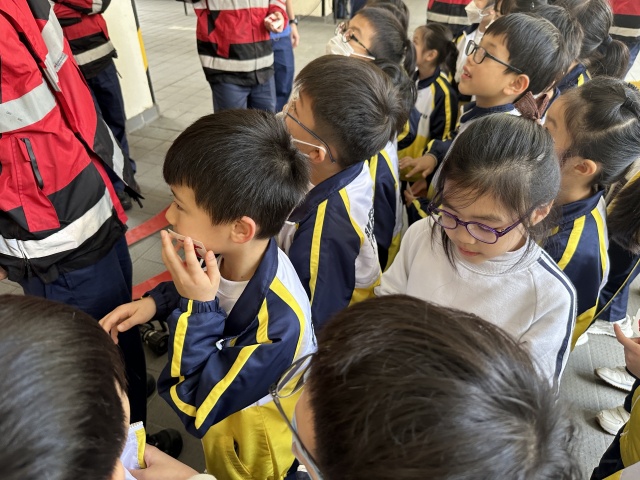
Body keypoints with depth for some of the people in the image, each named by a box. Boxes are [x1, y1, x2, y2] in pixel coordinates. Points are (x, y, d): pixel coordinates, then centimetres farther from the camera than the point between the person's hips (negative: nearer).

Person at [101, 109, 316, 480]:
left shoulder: (279, 319, -43)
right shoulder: (228, 254, -21)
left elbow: (198, 402, -32)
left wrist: (197, 307, -39)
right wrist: (155, 302, -10)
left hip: (250, 448, -6)